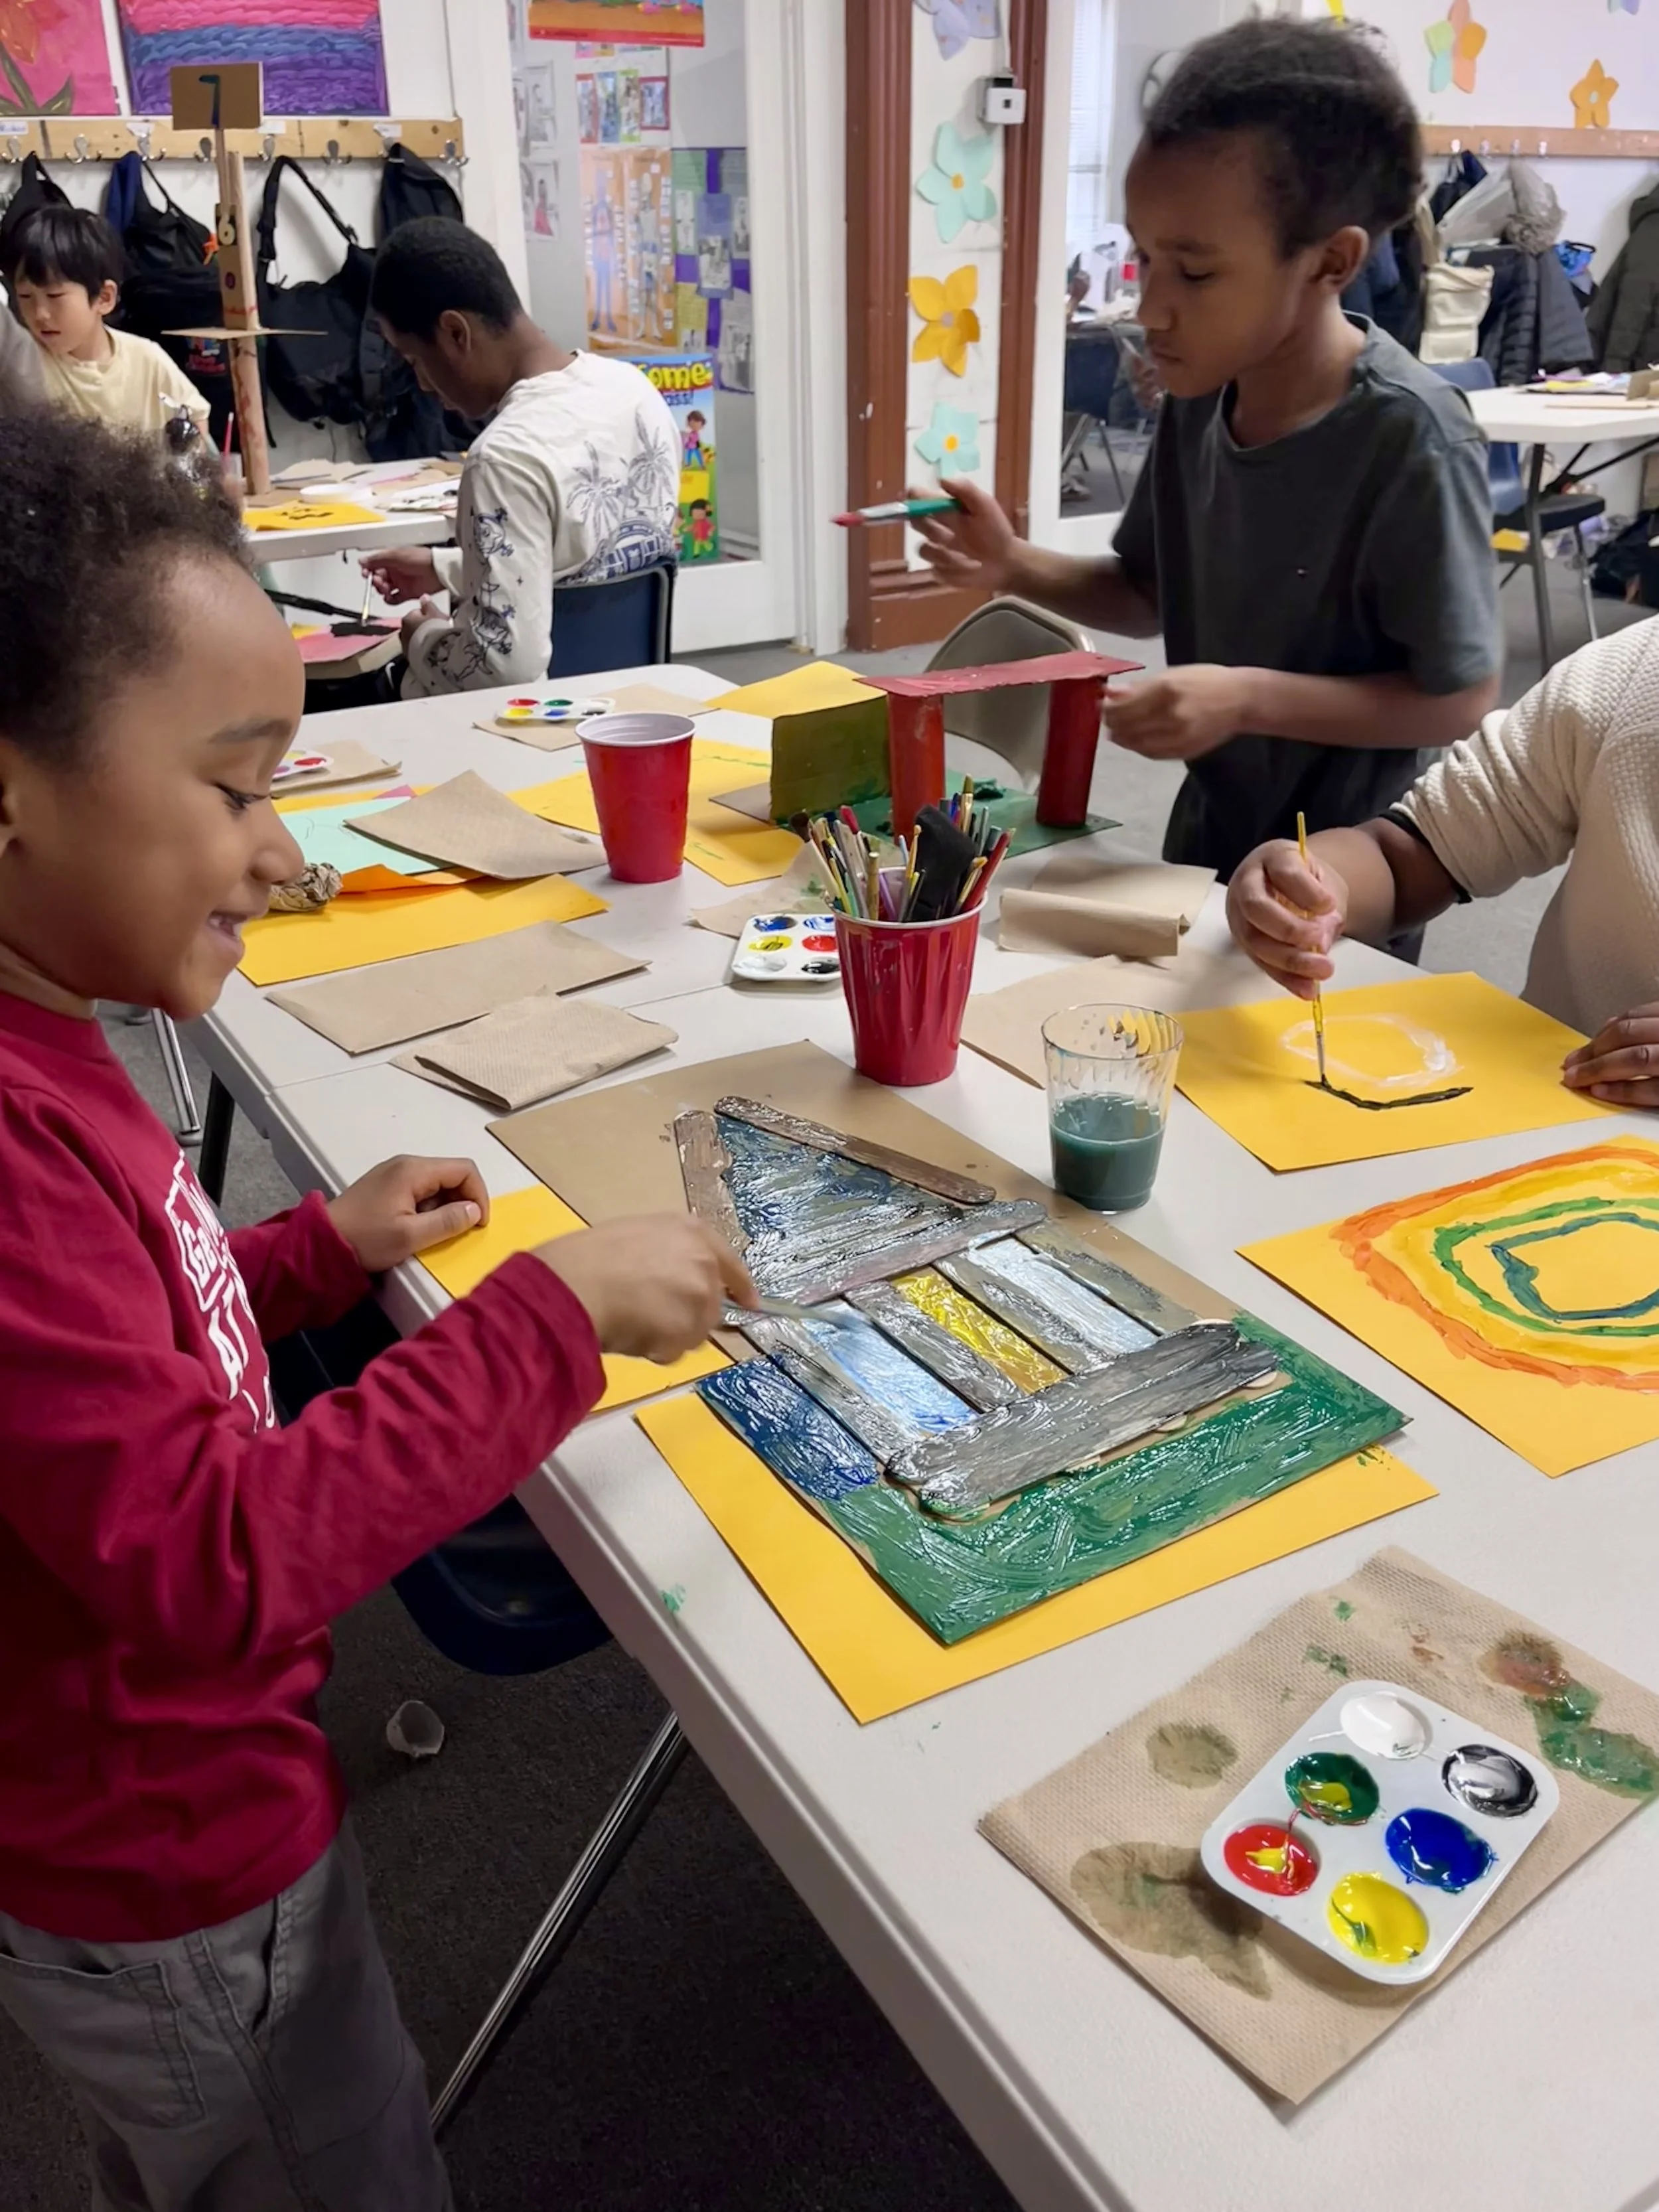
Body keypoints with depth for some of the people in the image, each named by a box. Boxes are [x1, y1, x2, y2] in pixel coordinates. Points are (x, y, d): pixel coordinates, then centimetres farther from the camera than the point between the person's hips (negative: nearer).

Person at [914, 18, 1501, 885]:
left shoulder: (1408, 436, -24)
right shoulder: (1201, 390, -5)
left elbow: (1462, 699, -19)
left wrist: (1250, 697, -28)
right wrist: (1015, 567, -9)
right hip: (1205, 844, 7)